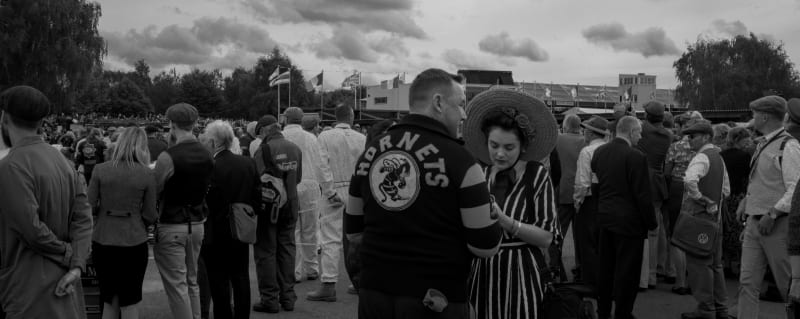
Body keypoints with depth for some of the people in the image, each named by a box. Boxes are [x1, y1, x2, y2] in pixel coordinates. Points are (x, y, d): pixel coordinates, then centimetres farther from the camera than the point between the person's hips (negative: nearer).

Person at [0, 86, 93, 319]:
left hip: (31, 287, -8)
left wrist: (68, 254, -5)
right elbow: (83, 216, 1)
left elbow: (32, 228, -20)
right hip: (61, 280, 8)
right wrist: (77, 266, -7)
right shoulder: (59, 158, 9)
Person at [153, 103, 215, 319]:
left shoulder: (168, 156, -18)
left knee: (177, 286, 1)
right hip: (197, 225, 6)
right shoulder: (207, 155, 0)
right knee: (192, 282, 17)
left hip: (171, 228, -6)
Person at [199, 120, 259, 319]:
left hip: (216, 234, -6)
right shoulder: (248, 163, -1)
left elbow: (202, 200, -13)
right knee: (241, 279, 14)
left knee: (219, 283, 4)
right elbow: (255, 195, 5)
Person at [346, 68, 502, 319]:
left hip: (373, 294, 4)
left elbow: (354, 232, 10)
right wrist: (494, 214, 8)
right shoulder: (459, 160, -14)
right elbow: (486, 246, -11)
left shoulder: (370, 153, 1)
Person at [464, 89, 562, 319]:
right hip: (482, 273, 3)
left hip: (521, 274, -3)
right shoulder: (480, 175, 4)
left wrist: (505, 222, -20)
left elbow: (547, 237, -10)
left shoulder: (537, 176, -6)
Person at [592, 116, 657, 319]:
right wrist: (652, 223, -6)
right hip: (629, 221, -7)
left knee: (605, 267, 17)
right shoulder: (636, 157, -18)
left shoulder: (599, 152, 2)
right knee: (627, 271, 5)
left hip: (604, 218, 7)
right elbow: (643, 195, -16)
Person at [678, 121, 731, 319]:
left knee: (698, 263, -3)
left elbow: (690, 180, -34)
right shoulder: (718, 157, 15)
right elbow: (726, 190, 22)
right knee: (715, 263, 15)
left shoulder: (701, 158, -14)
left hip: (698, 215, -9)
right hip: (715, 215, 10)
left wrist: (700, 198, -20)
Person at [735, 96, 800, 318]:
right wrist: (746, 202, 13)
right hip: (754, 223, 8)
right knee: (748, 282, 5)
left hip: (777, 225, -8)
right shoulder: (763, 145, 15)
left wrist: (773, 214, -21)